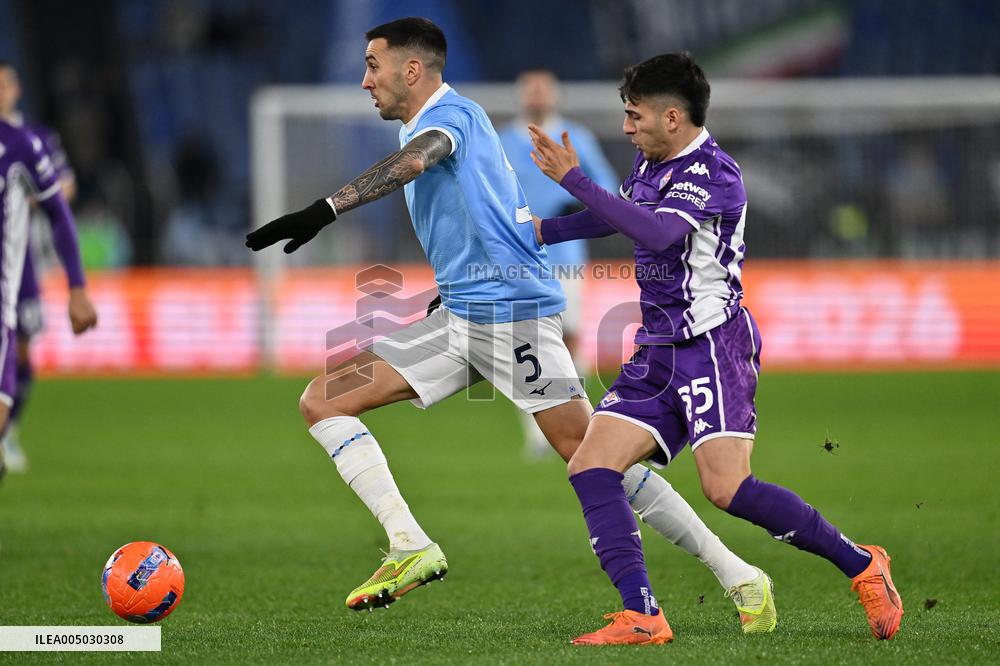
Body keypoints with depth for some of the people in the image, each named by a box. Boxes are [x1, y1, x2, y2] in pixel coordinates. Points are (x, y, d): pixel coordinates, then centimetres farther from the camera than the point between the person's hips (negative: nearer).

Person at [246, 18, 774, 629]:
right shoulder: (432, 123, 20)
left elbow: (413, 162, -32)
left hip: (511, 311, -10)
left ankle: (739, 577, -5)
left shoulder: (450, 113, -9)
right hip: (457, 319, 10)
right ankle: (411, 548, -11)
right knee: (322, 401, -1)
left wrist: (326, 211, -43)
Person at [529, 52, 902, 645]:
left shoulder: (713, 173, -15)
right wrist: (540, 232, 38)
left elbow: (656, 232, -33)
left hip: (712, 345, -9)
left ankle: (860, 565, -3)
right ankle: (641, 618, -8)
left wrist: (573, 178, -31)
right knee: (591, 468, -5)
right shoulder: (651, 164, 13)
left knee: (728, 488, -20)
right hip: (658, 352, 9)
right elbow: (623, 214, 35)